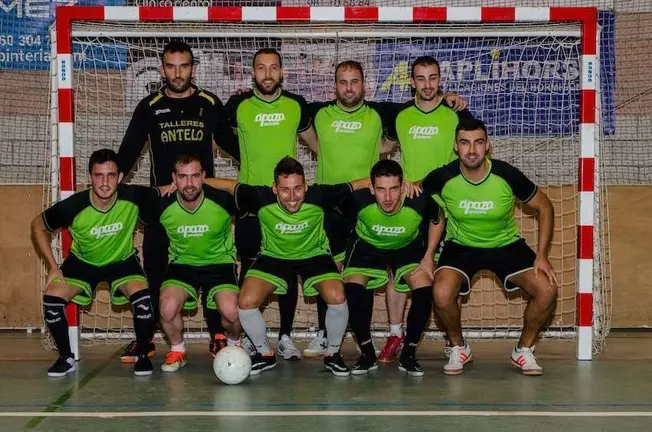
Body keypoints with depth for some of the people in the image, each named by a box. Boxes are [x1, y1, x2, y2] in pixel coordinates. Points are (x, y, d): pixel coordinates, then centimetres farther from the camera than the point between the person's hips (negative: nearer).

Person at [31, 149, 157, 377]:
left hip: (123, 260, -1)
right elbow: (38, 225, -10)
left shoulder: (133, 197, -28)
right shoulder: (73, 206, -28)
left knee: (143, 300, -27)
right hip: (82, 261, 1)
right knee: (52, 297, -20)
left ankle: (142, 355, -1)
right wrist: (53, 267, -13)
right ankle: (66, 358, 3)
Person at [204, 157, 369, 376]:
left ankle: (333, 353, 3)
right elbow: (228, 185, -13)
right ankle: (265, 353, 10)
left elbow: (355, 185, -17)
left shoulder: (319, 196, -28)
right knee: (246, 302, -19)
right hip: (273, 257, 1)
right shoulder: (261, 198, -27)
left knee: (337, 298, -26)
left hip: (314, 255, -1)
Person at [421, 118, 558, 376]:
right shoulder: (443, 178, -20)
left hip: (507, 245, 1)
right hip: (461, 246, -1)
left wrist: (541, 256, -14)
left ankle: (524, 350, 8)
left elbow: (544, 208, -7)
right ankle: (459, 348, 3)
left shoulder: (507, 176, -20)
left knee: (547, 289, -19)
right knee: (442, 294, -29)